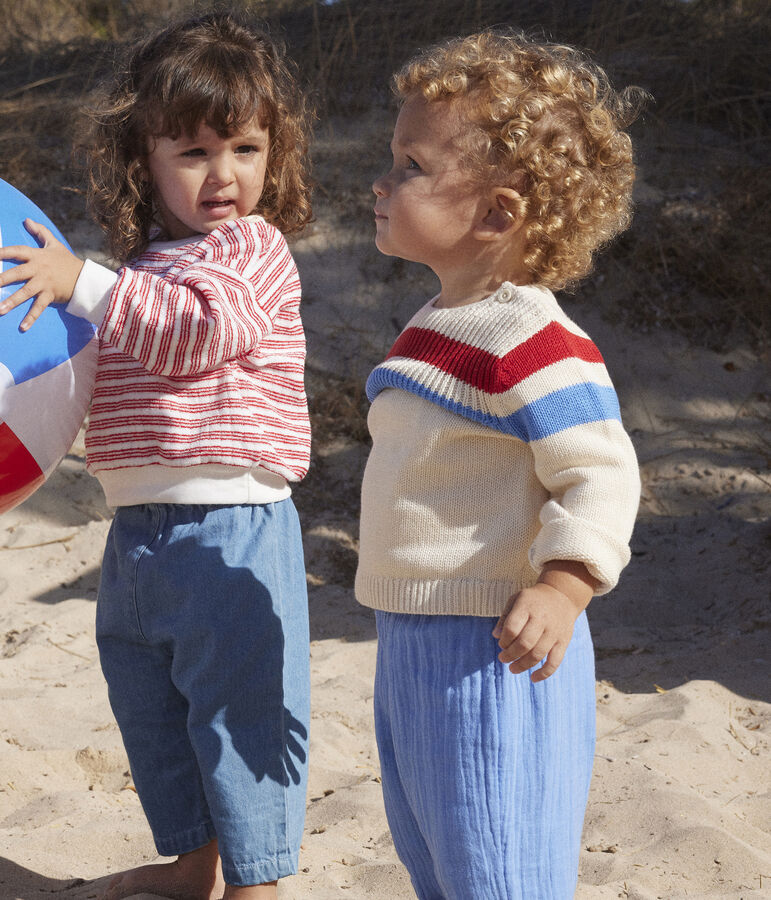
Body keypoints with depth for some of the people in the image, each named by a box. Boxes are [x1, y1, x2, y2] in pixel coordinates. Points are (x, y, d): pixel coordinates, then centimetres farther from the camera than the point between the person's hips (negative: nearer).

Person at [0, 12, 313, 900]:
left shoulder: (252, 245, -8)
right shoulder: (144, 262, 16)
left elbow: (202, 329, -26)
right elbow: (107, 379, 26)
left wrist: (82, 282, -25)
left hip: (229, 527, -9)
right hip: (138, 528, 9)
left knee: (236, 709, -3)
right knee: (149, 708, 19)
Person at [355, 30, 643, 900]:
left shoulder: (532, 342, -21)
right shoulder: (437, 328, 10)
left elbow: (601, 474, -23)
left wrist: (563, 586, -34)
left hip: (494, 653, -10)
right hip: (410, 639, 10)